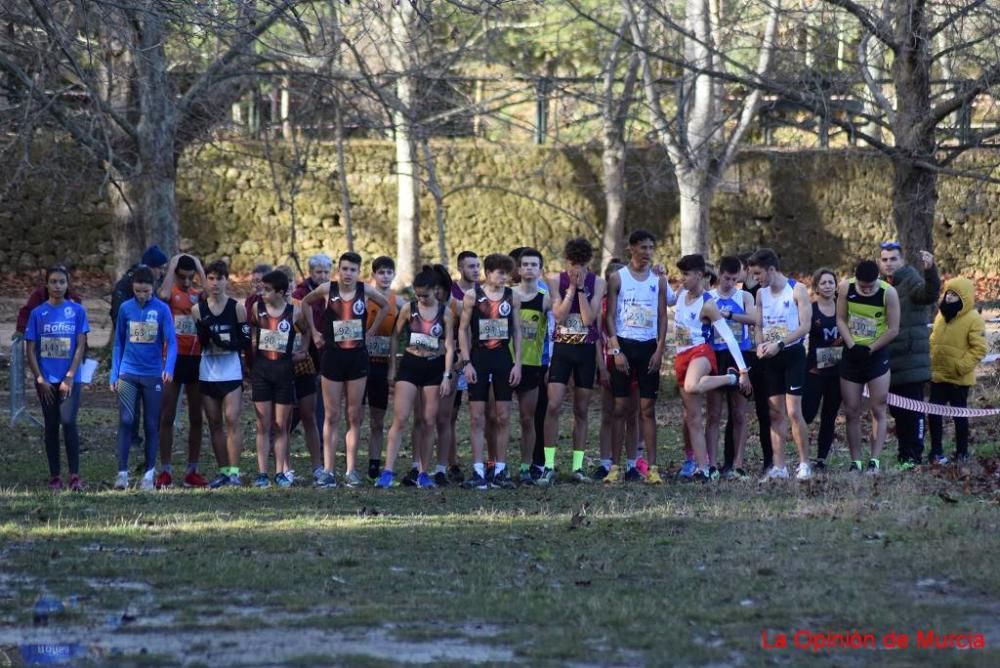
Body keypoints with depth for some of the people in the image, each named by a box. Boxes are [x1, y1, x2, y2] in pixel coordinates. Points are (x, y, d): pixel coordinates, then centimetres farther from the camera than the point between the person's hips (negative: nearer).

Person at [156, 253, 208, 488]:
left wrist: (199, 268, -5)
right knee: (167, 416, -1)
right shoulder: (169, 292, -1)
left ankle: (192, 471, 14)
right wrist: (173, 264, -13)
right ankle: (165, 471, 2)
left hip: (196, 359, 4)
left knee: (196, 418, 7)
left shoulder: (198, 295, 10)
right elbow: (163, 294, -25)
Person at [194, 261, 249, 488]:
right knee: (214, 423, 6)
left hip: (232, 371, -3)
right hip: (207, 373, 3)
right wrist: (204, 331, -12)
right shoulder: (198, 310, 7)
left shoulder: (237, 308, 0)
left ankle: (234, 471, -12)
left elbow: (246, 340, 0)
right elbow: (197, 342, 9)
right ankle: (223, 471, 12)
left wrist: (229, 343, -17)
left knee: (232, 419, -12)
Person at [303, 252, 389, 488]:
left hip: (358, 357, 1)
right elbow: (306, 303, 15)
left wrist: (371, 331, 8)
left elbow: (385, 306, 16)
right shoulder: (327, 290, -3)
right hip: (332, 356, -1)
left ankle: (351, 471, 8)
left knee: (354, 416, 4)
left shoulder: (365, 291, -2)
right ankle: (328, 471, 1)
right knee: (331, 416, 1)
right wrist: (314, 331, 8)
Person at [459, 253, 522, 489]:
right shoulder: (472, 296, -1)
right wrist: (466, 362, -7)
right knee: (477, 418, -4)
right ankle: (478, 471, -3)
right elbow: (463, 329, 0)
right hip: (479, 357, -2)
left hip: (503, 358, 2)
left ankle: (500, 470, 8)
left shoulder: (512, 297, 6)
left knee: (503, 417, 3)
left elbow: (517, 331, 9)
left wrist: (517, 363, 2)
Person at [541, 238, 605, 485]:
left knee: (581, 411, 6)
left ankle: (577, 467, 11)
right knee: (553, 406, -11)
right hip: (562, 347, -1)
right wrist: (572, 288, -12)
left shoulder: (597, 283, 0)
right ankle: (549, 466, -8)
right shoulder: (556, 280, 0)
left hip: (586, 350, 1)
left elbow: (589, 318, -10)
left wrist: (581, 288, -12)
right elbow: (559, 315, -10)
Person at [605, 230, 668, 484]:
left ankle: (652, 467, -1)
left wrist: (659, 350, -2)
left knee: (648, 408, 1)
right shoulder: (618, 278, 1)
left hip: (649, 347, 2)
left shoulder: (658, 280, 9)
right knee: (620, 407, -2)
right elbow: (610, 316, -2)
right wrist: (616, 350, -11)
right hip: (624, 344, -2)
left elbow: (662, 317, 9)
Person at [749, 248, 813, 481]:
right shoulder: (761, 294, 11)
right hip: (771, 357, 6)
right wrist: (760, 344, -6)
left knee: (793, 411, -10)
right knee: (776, 413, 3)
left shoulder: (797, 290, -8)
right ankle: (779, 466, 4)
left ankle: (804, 464, -2)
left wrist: (780, 344, -21)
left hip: (792, 354, -6)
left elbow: (805, 326, -13)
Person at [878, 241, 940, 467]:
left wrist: (930, 271, -47)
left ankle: (914, 457, -5)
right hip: (891, 363, 7)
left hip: (911, 362, -7)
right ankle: (904, 456, 18)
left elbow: (930, 294, -30)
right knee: (897, 412, 11)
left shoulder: (912, 283, -8)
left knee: (912, 412, -7)